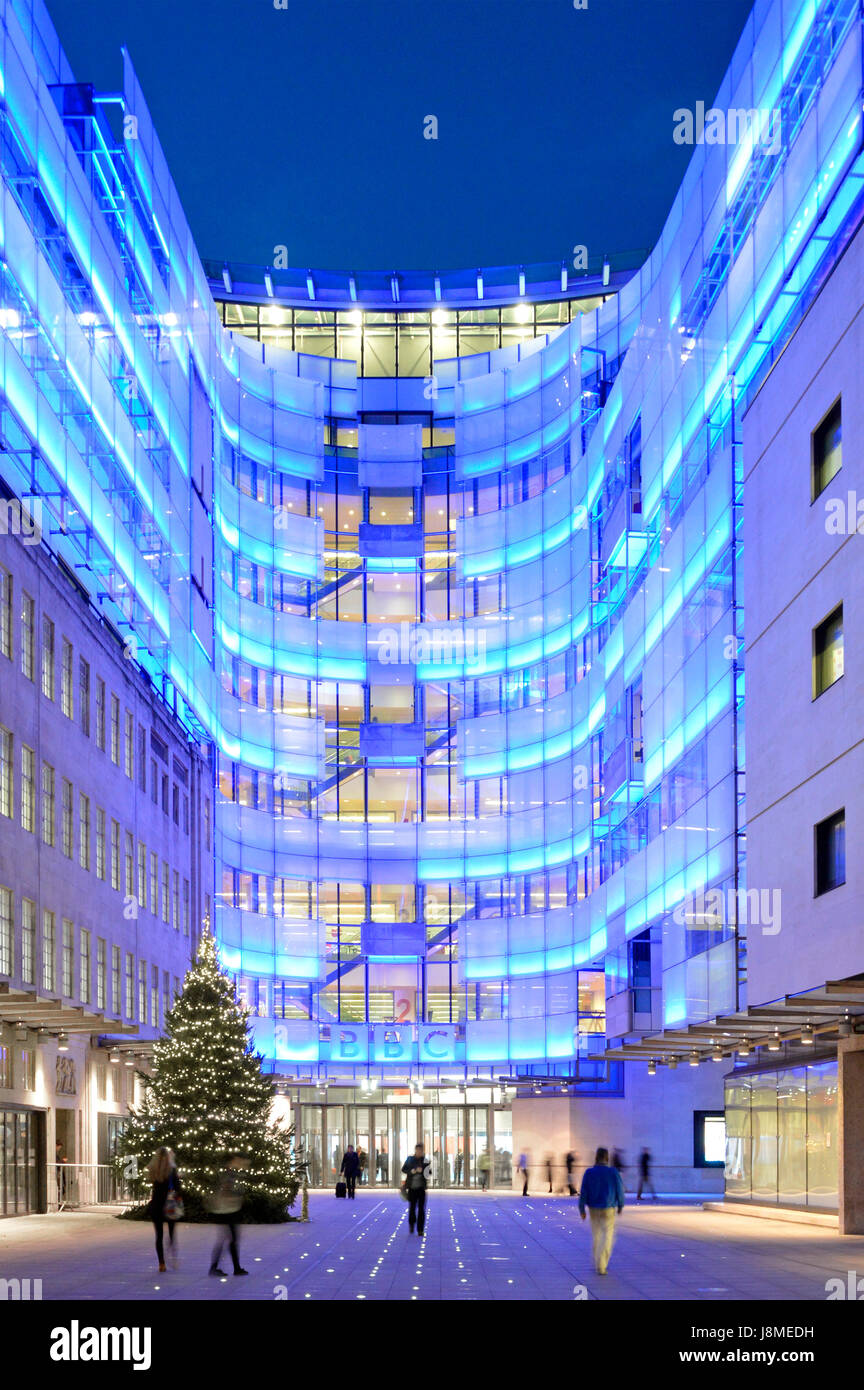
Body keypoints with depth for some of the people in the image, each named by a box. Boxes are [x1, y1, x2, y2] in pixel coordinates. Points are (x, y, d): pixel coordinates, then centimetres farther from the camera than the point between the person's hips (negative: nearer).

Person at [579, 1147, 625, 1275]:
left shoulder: (588, 1173, -9)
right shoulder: (613, 1173, -12)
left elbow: (583, 1193, -8)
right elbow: (619, 1191, -5)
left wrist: (581, 1209, 2)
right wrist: (620, 1205, 12)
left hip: (594, 1210, 3)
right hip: (609, 1210, -3)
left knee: (596, 1236, 20)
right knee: (607, 1237, 2)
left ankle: (597, 1264, 31)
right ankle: (601, 1266, -10)